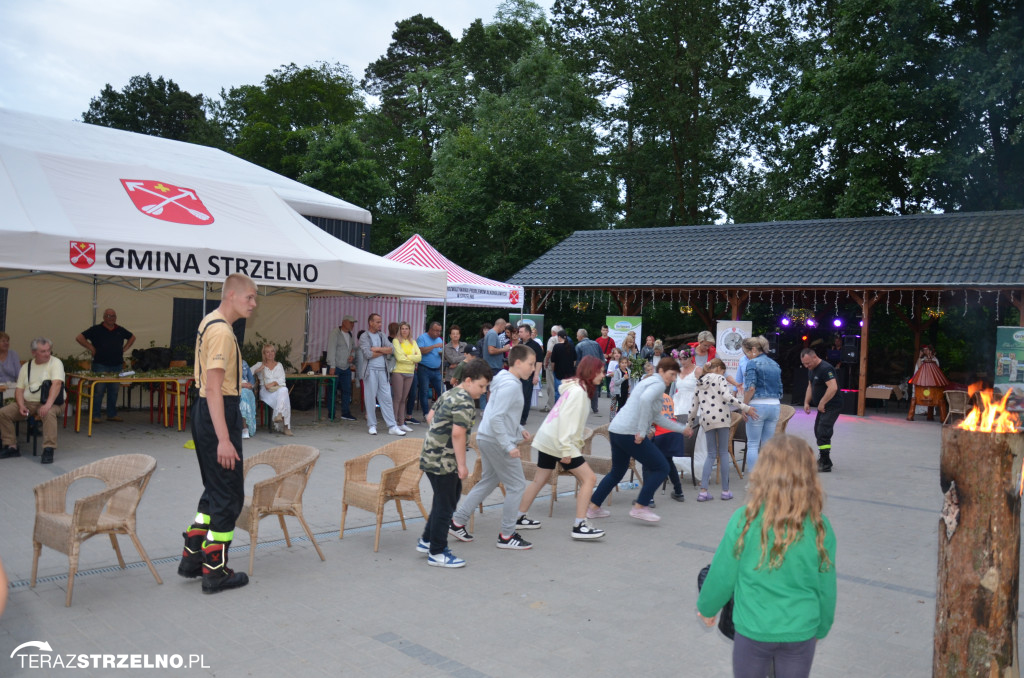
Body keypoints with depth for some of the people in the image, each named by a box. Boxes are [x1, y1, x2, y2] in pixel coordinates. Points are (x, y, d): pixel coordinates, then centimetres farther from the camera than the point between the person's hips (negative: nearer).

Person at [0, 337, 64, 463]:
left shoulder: (55, 363, -3)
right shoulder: (26, 367, 14)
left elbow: (57, 384, -18)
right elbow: (19, 389, 10)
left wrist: (48, 404, -31)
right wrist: (21, 406, -10)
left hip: (49, 402, -5)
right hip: (27, 402, 5)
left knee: (49, 413, -37)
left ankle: (49, 450, -33)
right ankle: (11, 447, -2)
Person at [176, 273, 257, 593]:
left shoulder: (209, 323, 13)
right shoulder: (222, 331, -19)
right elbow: (213, 389, -25)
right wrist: (223, 439, -27)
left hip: (205, 411, 11)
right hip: (218, 414, -11)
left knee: (215, 490, 19)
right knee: (228, 495, -1)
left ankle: (192, 557, 26)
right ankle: (215, 571, 8)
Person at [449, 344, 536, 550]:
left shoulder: (506, 381, 12)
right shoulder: (510, 385, -20)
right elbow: (496, 418, -26)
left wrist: (519, 430, 16)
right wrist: (508, 446, -24)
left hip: (487, 439, 10)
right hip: (496, 441, -10)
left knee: (488, 481, 20)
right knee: (517, 485, 0)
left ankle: (457, 522, 25)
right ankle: (507, 535, 10)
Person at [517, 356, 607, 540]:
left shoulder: (578, 388, 15)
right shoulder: (578, 390, -15)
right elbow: (565, 419, -22)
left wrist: (578, 443, 14)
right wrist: (566, 450, -24)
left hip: (547, 439, 10)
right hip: (557, 441, -10)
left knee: (539, 480, 17)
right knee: (589, 478, -7)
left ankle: (520, 518, 25)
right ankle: (579, 526, -8)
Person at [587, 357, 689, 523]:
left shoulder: (650, 382, 25)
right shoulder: (659, 384, -6)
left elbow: (658, 417, 31)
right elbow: (645, 399, -29)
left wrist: (682, 429, 33)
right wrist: (642, 431, -25)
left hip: (616, 430, 10)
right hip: (629, 433, -10)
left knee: (617, 472, 24)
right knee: (661, 468, -1)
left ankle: (593, 507, 28)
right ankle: (639, 507, 2)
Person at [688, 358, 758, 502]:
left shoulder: (700, 384, 22)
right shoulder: (719, 378, 5)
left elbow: (693, 408, 22)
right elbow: (727, 396, -13)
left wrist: (689, 426, 30)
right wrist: (746, 408, -14)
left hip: (706, 420, 5)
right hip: (721, 417, -5)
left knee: (711, 455, 10)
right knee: (723, 453, 4)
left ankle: (703, 491, -1)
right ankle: (725, 491, 6)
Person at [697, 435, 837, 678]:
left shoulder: (744, 520, -17)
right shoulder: (820, 526, -12)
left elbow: (722, 575, -8)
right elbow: (826, 587, -1)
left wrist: (706, 608, 12)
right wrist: (821, 628, 18)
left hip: (753, 631, -1)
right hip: (801, 632, 2)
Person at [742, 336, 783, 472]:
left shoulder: (752, 363, -7)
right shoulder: (775, 365, 15)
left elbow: (751, 388, -17)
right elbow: (780, 390, 17)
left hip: (757, 405, -6)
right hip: (775, 406, 6)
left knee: (752, 444, 0)